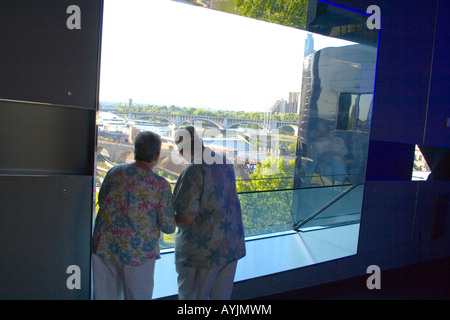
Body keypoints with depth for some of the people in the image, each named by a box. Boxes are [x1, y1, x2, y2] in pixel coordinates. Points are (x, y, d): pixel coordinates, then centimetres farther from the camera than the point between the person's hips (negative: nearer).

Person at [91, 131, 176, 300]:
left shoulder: (114, 172, -1)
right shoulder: (161, 185, -13)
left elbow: (101, 201, 14)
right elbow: (169, 227, -8)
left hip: (104, 247, 4)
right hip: (138, 253, -4)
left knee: (105, 295, 17)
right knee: (138, 296, 13)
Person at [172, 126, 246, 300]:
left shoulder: (193, 172, -21)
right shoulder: (225, 163, 1)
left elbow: (187, 218, -21)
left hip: (202, 251, -6)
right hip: (231, 246, 7)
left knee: (192, 297, 12)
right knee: (221, 295, 19)